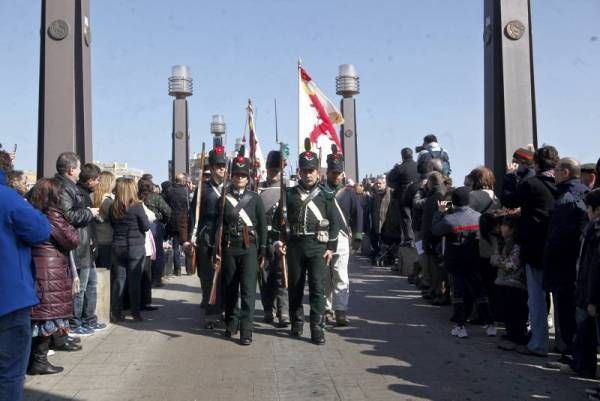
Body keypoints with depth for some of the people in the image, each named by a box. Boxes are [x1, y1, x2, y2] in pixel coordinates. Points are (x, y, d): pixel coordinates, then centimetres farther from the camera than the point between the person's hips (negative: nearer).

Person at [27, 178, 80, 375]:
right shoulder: (52, 215, -13)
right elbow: (73, 240, -10)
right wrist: (68, 226, 7)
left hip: (35, 270, 8)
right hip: (49, 272, -8)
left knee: (38, 314, 13)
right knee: (48, 314, -1)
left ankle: (33, 357, 19)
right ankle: (39, 360, 2)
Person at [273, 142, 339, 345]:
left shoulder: (326, 196, 3)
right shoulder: (289, 194, 5)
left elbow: (334, 223, 3)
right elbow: (278, 218, 9)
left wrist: (331, 247, -3)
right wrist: (278, 240, -2)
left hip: (318, 246, -2)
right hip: (295, 246, 2)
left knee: (317, 287, -7)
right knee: (295, 286, 9)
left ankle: (317, 328, -3)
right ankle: (297, 322, 25)